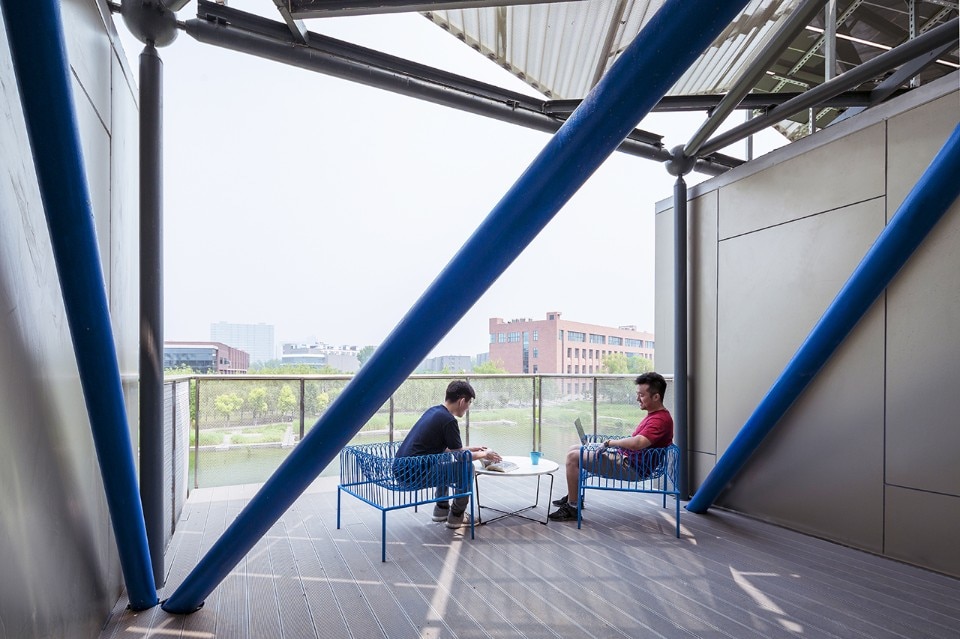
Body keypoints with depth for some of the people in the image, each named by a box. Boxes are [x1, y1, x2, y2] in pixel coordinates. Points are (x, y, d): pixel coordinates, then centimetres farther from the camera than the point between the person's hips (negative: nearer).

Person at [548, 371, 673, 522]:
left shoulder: (660, 420, -21)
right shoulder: (655, 415, 13)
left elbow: (636, 443, -35)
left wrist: (611, 442, -20)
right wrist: (614, 444, 4)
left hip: (631, 467, -11)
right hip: (624, 456, 11)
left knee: (573, 457, -16)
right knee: (573, 449, 14)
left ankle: (572, 508, -6)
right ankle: (573, 496, 23)